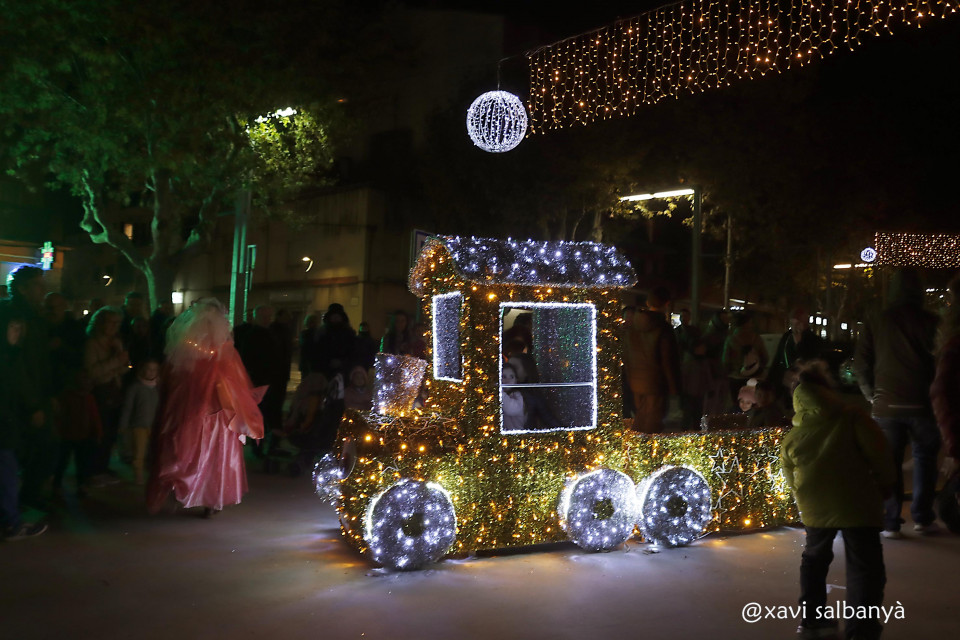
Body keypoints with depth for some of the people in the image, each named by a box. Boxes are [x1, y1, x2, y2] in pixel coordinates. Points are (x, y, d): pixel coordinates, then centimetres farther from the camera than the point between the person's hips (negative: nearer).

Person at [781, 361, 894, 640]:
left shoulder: (792, 438, 10)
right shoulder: (853, 419, 0)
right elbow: (879, 455, -5)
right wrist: (885, 485, 12)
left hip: (814, 508, 4)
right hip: (856, 505, -4)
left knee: (814, 559, 23)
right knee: (864, 568, 6)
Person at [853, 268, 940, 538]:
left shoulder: (876, 324, 1)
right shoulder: (930, 322, -5)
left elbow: (861, 363, 1)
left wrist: (871, 394, 11)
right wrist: (934, 391, 8)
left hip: (886, 404, 1)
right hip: (921, 403, -1)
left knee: (889, 462, 6)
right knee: (924, 457, 14)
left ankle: (890, 522, 7)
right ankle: (922, 517, 16)